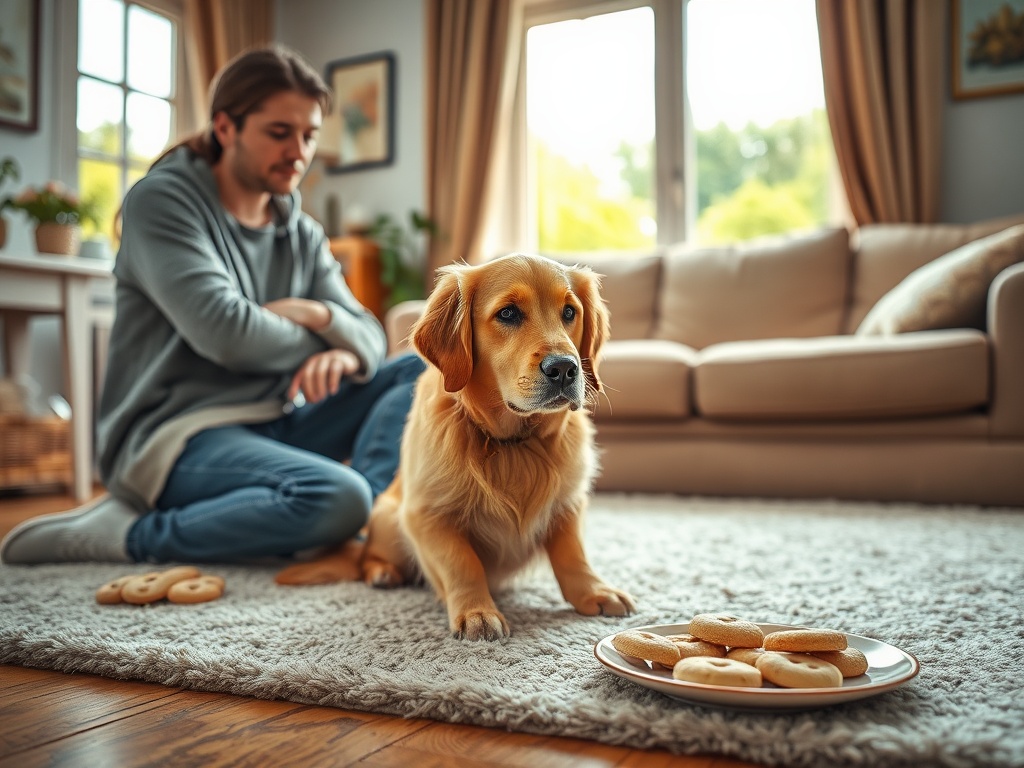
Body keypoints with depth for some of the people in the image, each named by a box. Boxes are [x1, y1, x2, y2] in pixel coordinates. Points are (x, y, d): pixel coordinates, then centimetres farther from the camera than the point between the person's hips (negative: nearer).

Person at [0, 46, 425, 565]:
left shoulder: (303, 235, 14)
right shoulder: (162, 200, -6)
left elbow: (368, 335, 9)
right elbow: (225, 333, -20)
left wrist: (319, 313, -15)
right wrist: (320, 344, -3)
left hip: (275, 425, 8)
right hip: (174, 436, -7)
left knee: (420, 371, -1)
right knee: (337, 498, -33)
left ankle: (367, 519, -24)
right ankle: (130, 535, -14)